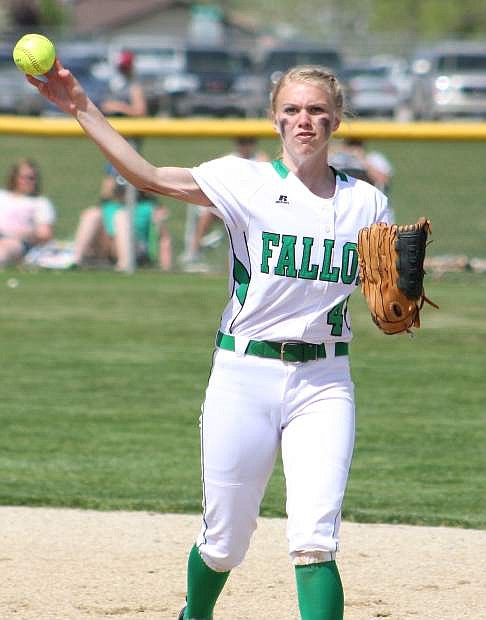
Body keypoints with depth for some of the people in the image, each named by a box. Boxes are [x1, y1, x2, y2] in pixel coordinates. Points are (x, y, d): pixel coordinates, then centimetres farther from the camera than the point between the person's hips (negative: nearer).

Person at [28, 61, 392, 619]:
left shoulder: (366, 203, 6)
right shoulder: (249, 182, -3)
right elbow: (150, 177, -12)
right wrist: (82, 108, -19)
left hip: (323, 383, 1)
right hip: (244, 374, -1)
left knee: (313, 542, -13)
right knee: (224, 544, 8)